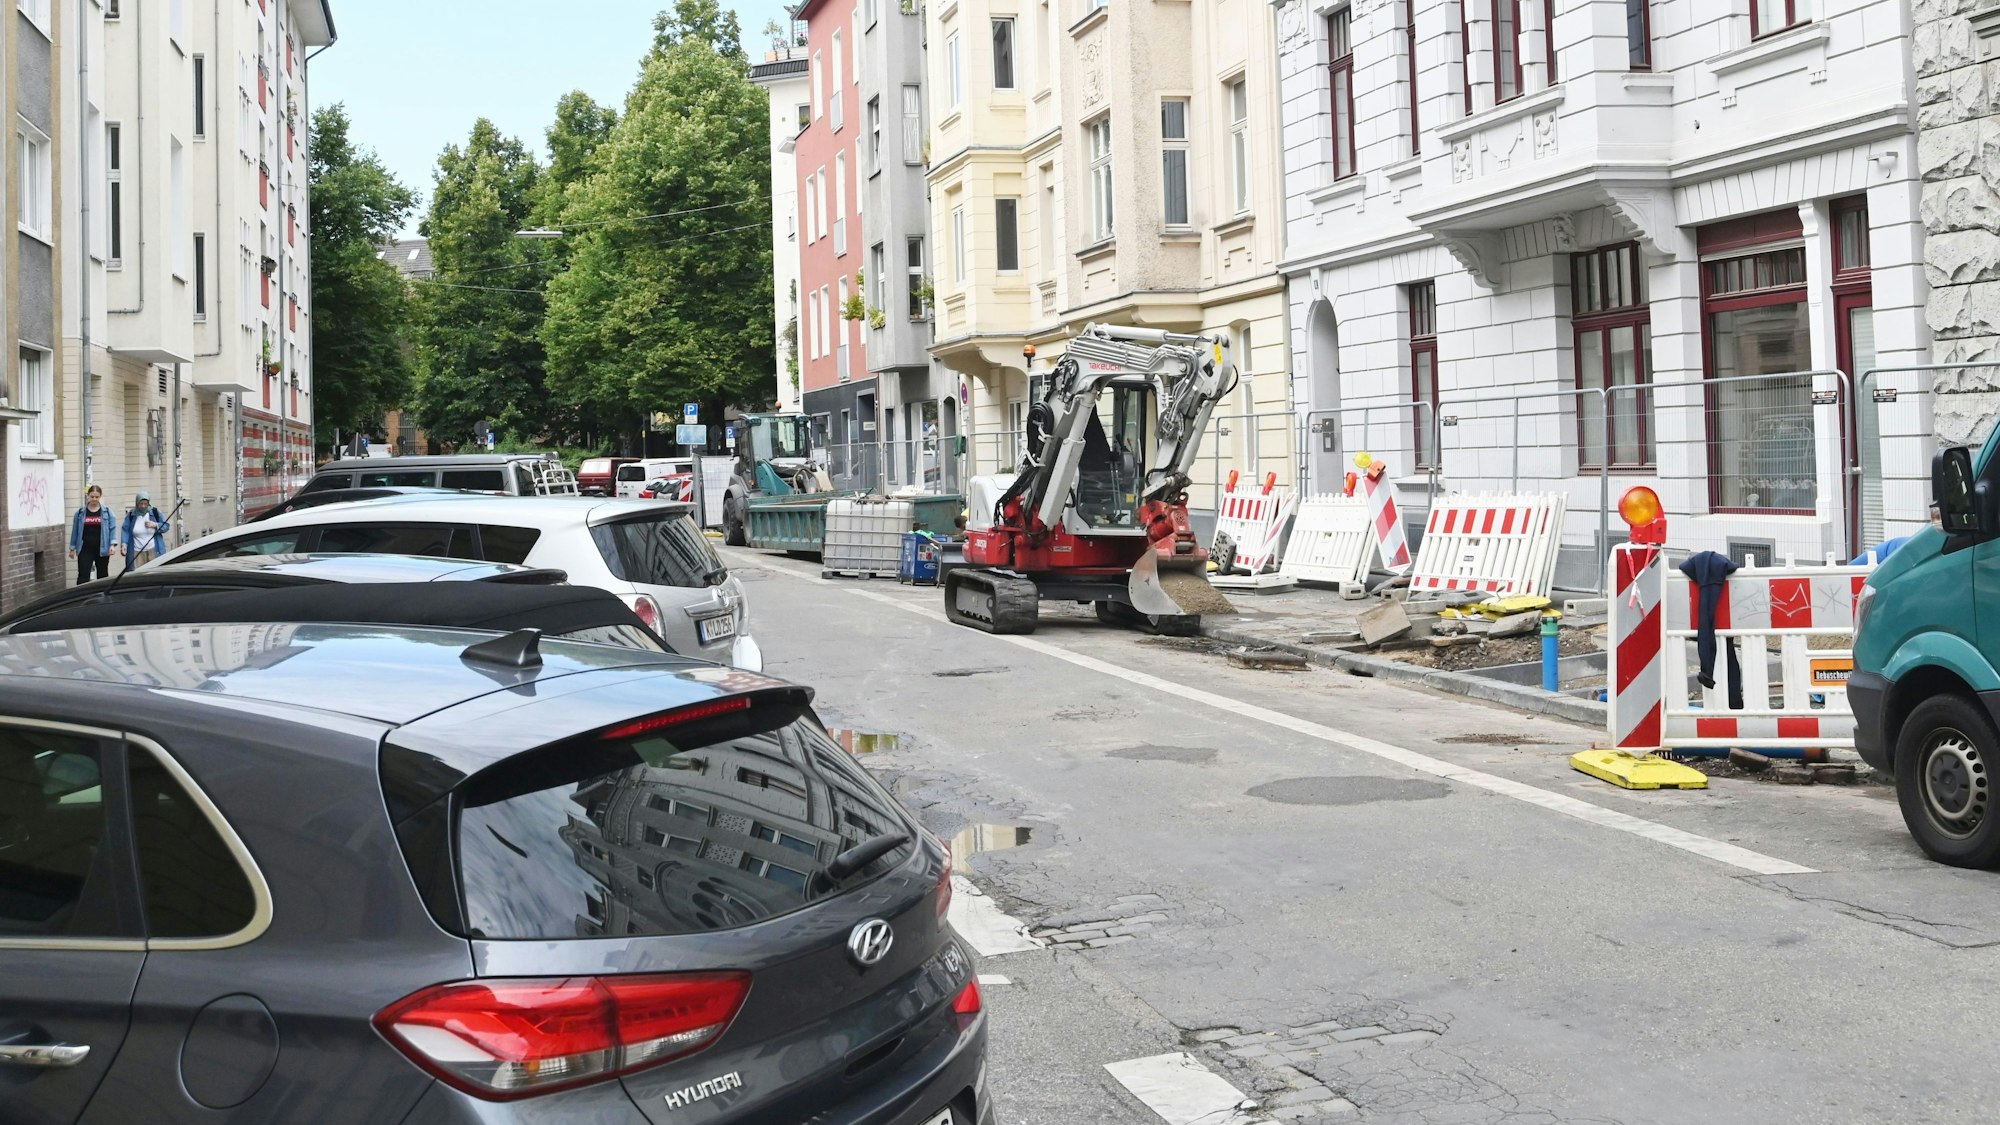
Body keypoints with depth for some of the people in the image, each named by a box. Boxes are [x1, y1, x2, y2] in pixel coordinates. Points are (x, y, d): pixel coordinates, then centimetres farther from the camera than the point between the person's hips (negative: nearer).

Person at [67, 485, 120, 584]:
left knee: (103, 576, 11)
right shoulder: (80, 513, 5)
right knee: (83, 576, -8)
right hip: (85, 550, 0)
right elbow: (75, 531, 9)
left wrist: (113, 544, -14)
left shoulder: (107, 512, 2)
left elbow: (113, 529, -2)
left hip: (102, 550, 0)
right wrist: (72, 548, 10)